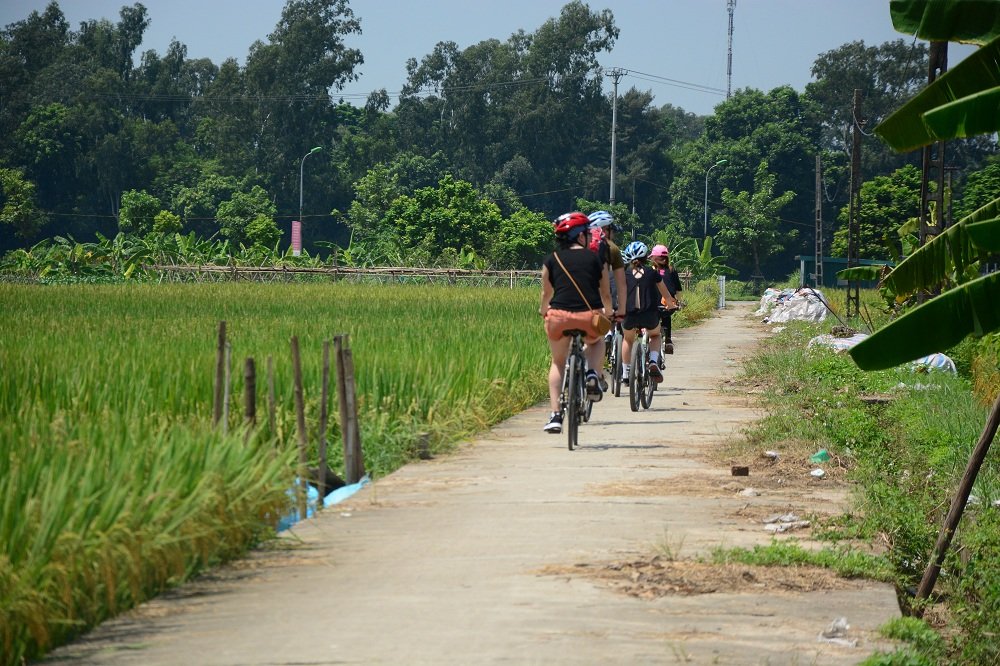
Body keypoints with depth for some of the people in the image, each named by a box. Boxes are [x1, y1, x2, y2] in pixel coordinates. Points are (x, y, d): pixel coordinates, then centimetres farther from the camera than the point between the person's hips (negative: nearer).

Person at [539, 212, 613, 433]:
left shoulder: (551, 260, 10)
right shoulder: (595, 259, 9)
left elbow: (546, 294, 19)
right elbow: (605, 294, 16)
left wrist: (543, 311, 42)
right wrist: (608, 313, 37)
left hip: (559, 318, 1)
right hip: (589, 318, 0)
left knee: (558, 363, 22)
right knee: (597, 341, 36)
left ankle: (555, 415, 9)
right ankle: (592, 374, 8)